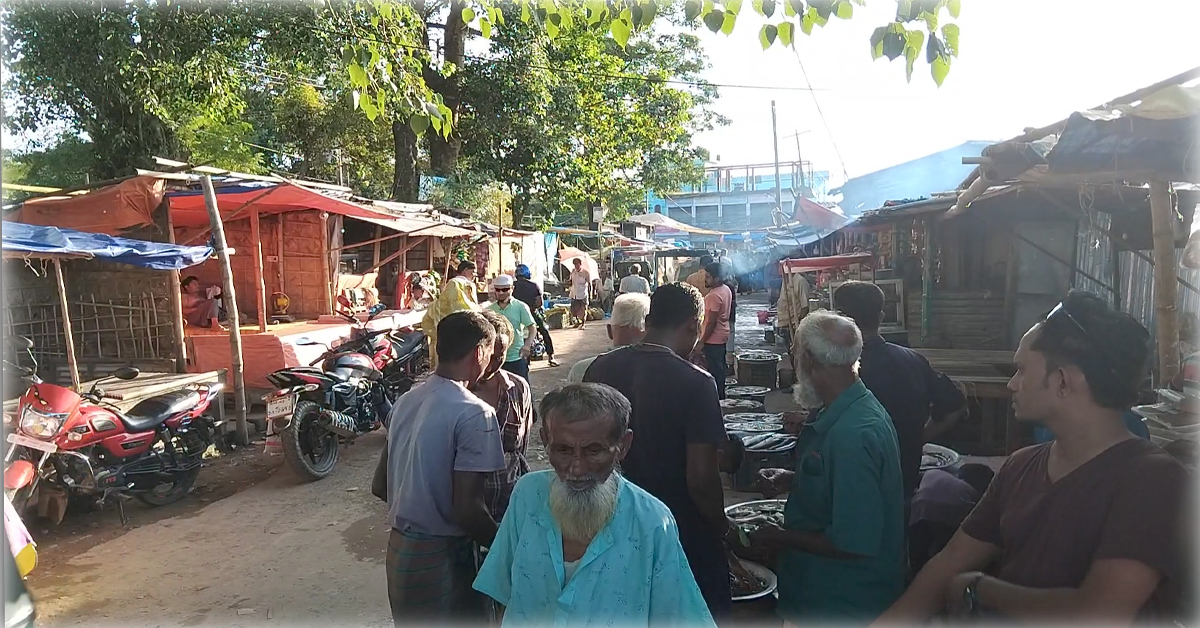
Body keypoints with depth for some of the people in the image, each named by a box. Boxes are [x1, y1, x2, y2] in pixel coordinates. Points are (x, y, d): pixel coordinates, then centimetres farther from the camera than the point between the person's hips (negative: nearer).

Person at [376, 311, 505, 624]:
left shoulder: (407, 401, 3)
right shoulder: (473, 413, -21)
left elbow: (379, 485, 10)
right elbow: (466, 509, -24)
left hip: (399, 550, 7)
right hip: (442, 557, -7)